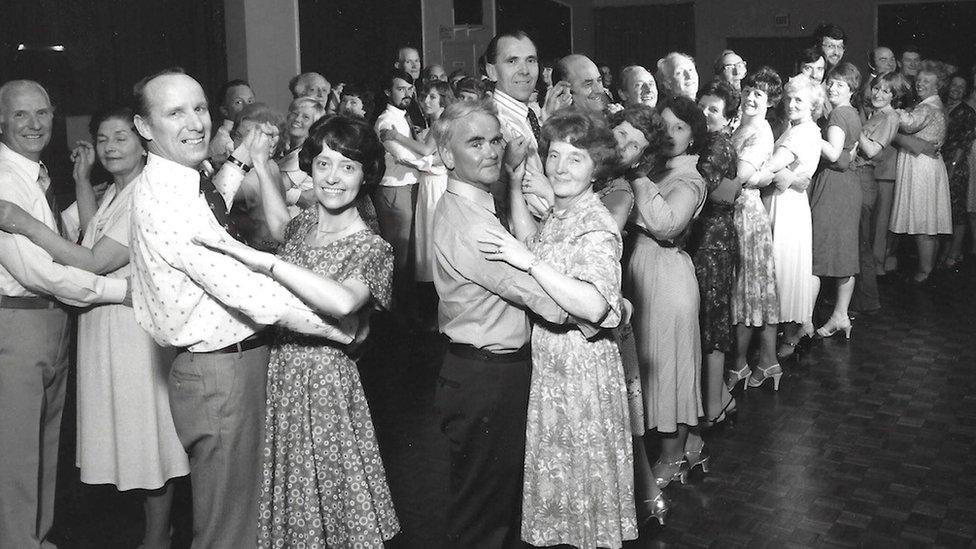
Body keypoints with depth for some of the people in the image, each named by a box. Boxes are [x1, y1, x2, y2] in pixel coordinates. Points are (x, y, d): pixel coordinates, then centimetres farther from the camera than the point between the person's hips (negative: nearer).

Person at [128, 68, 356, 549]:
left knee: (241, 508, 24)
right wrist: (336, 326, -19)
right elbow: (239, 287, -27)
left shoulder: (180, 184, 7)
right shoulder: (162, 197, -23)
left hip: (239, 357, 10)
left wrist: (241, 162, 15)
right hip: (218, 372, -10)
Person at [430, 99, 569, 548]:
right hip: (485, 379, -10)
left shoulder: (472, 207, 11)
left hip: (501, 370, 10)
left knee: (507, 491, 24)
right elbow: (543, 297, -25)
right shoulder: (464, 220, -24)